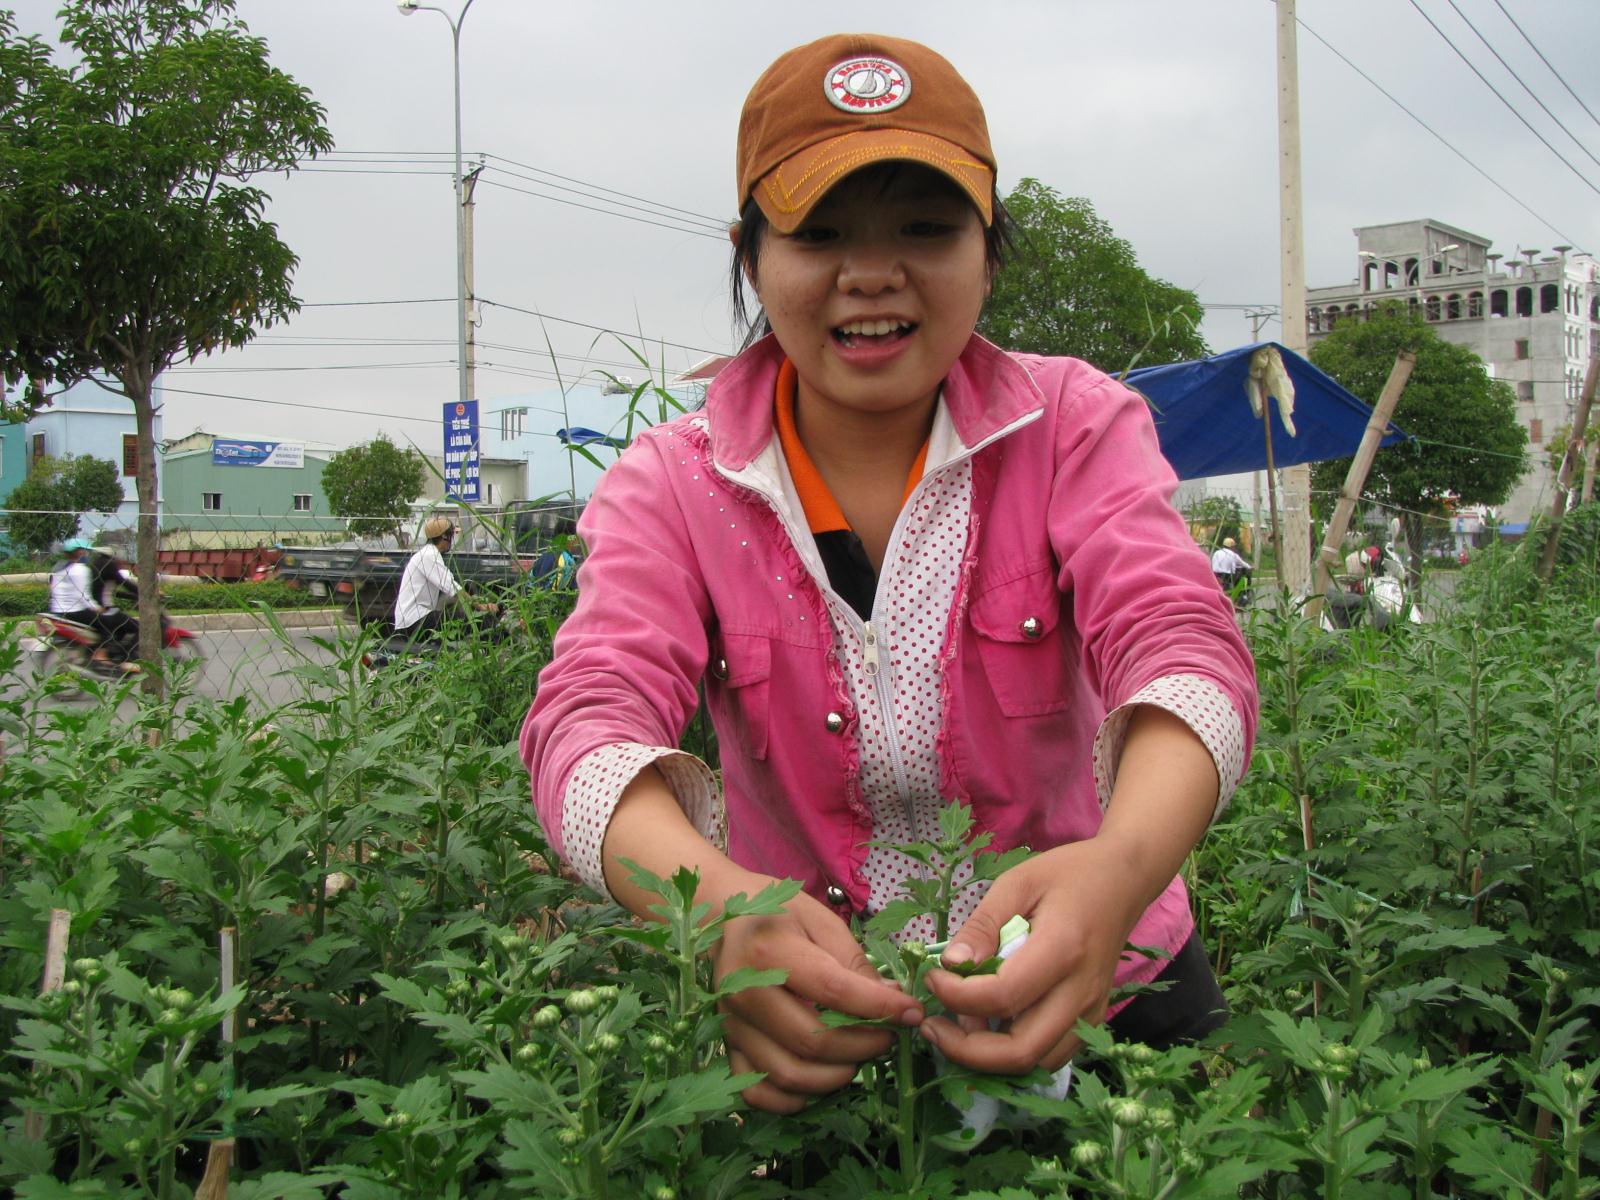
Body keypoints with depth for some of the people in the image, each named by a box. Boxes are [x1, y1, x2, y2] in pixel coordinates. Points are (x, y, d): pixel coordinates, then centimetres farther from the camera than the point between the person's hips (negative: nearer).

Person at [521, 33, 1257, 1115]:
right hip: (798, 1020, 1)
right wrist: (710, 900, -44)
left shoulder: (1077, 425, -5)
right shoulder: (670, 484, -6)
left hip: (1093, 994, 0)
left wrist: (1120, 869, -43)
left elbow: (1185, 651, -20)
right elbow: (592, 713, -20)